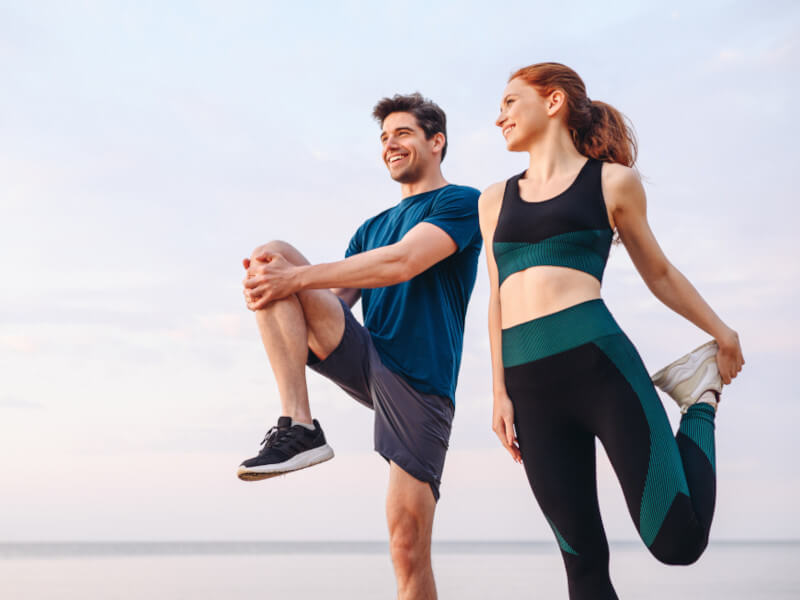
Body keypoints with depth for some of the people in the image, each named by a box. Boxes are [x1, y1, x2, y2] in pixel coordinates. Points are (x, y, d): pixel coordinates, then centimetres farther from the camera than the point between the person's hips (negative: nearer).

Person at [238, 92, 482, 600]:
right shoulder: (372, 228, 24)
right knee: (271, 255, -14)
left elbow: (402, 263, -15)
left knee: (409, 546, -13)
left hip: (419, 383, -5)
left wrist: (296, 278, -18)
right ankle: (299, 428, -24)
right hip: (364, 360, 5)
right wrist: (274, 285, -7)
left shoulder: (462, 203, 2)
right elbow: (332, 301, 15)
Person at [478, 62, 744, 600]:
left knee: (676, 541, -7)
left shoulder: (613, 182, 9)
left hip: (598, 359, -3)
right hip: (530, 384, 4)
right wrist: (500, 393, 11)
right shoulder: (495, 200, 19)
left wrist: (723, 332, 24)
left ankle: (701, 402, 18)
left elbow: (658, 273, 19)